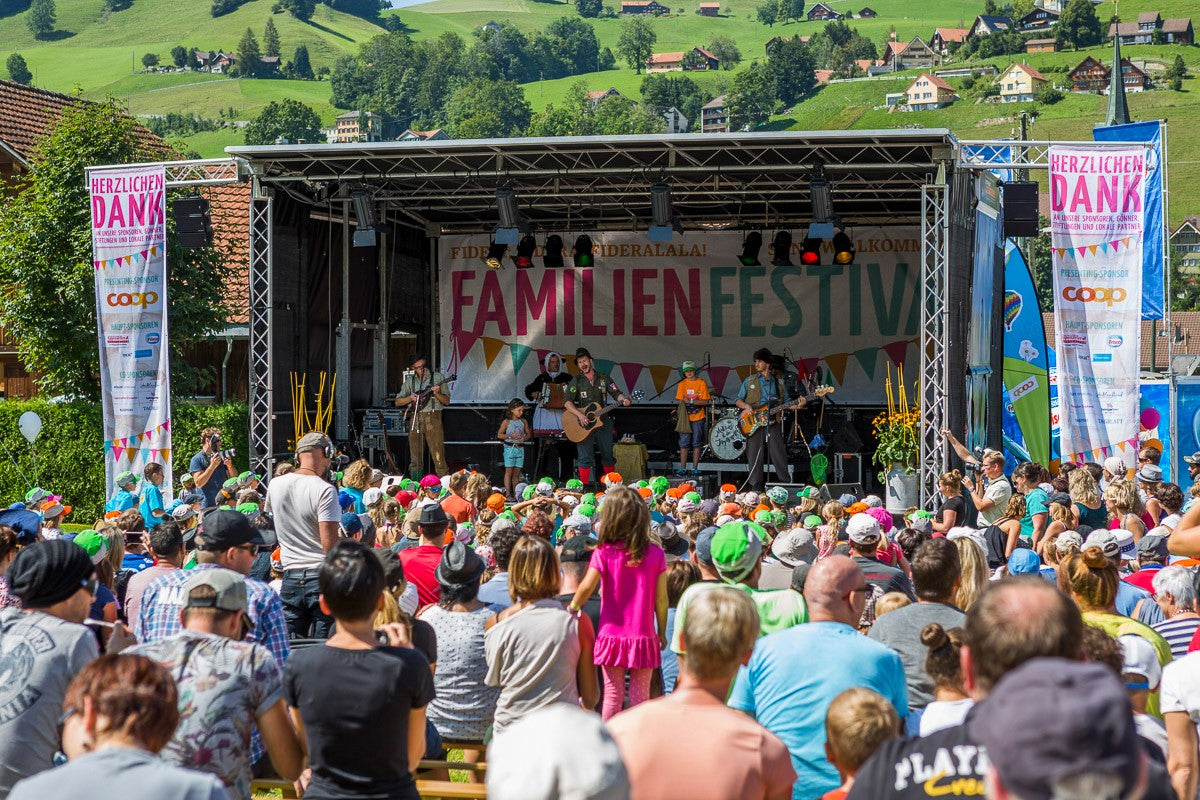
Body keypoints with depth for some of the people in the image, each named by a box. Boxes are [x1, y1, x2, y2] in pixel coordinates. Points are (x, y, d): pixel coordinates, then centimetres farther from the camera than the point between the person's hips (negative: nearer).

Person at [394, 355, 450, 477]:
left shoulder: (438, 377, 5)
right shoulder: (410, 381, 13)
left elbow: (446, 401, 3)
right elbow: (397, 402, 13)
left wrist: (437, 393, -15)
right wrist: (410, 398, -4)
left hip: (433, 418, -3)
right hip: (415, 420, 3)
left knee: (438, 457, -11)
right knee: (415, 458, 5)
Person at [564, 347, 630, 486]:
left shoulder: (603, 378, 8)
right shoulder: (576, 381, 1)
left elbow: (616, 393, 6)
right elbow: (568, 402, -8)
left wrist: (623, 399, -17)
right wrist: (580, 415, -23)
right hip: (583, 423, -3)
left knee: (608, 454, 8)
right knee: (585, 457, -7)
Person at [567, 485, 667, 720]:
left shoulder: (604, 553, -9)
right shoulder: (655, 553, -4)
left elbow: (587, 588, -14)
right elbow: (661, 598, -1)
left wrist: (571, 610, 4)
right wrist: (662, 632, 10)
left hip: (612, 635, 0)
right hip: (643, 637, 0)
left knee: (612, 694, 8)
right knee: (640, 696, 6)